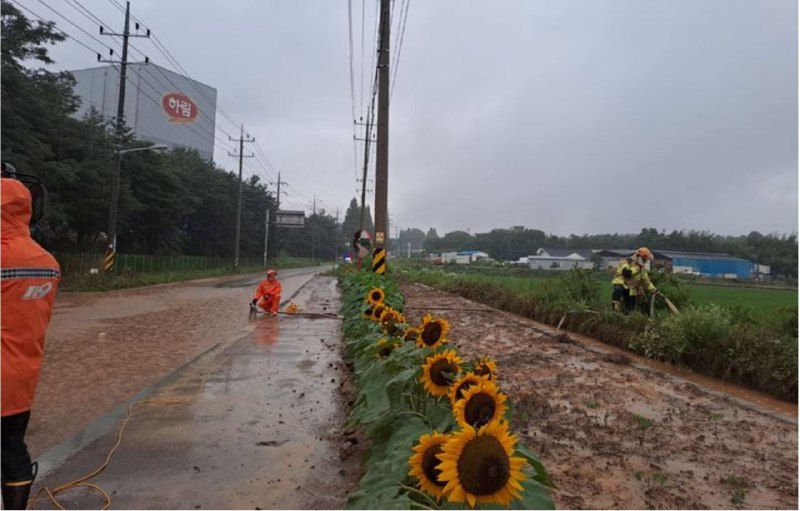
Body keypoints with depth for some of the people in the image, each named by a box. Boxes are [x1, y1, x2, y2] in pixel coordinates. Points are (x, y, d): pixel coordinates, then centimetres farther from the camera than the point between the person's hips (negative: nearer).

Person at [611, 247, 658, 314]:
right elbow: (626, 273, -29)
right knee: (618, 290, -43)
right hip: (621, 284, -7)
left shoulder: (642, 268, 12)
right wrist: (637, 268, -22)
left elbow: (646, 281, 18)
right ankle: (615, 306, -32)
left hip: (631, 291, 7)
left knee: (630, 310, 3)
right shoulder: (626, 262, -11)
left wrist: (654, 290, 11)